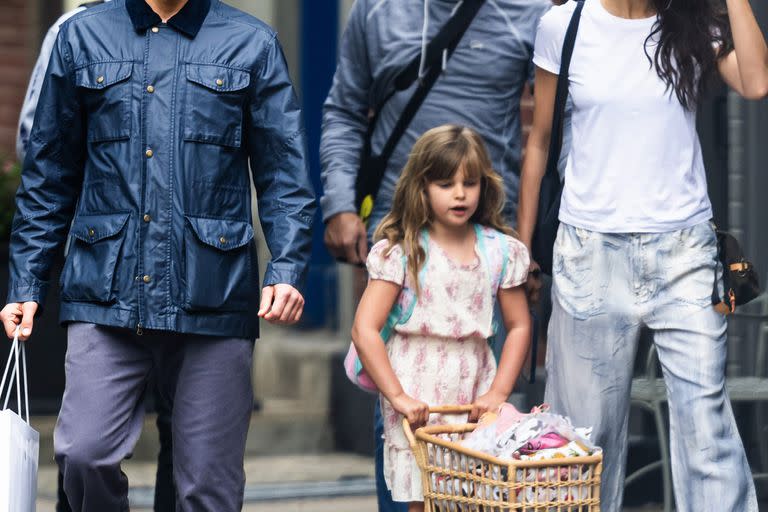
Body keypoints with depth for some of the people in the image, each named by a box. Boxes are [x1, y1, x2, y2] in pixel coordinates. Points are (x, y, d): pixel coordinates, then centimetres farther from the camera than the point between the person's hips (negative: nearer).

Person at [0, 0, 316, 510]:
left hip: (212, 296, -1)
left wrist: (286, 271, -12)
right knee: (84, 454, -14)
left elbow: (286, 176, 4)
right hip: (107, 295, 1)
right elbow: (48, 177, 14)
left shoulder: (252, 44, 8)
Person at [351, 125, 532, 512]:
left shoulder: (501, 251, 5)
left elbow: (519, 327, 9)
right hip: (416, 400, -2)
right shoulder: (401, 253, -5)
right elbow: (364, 331, -9)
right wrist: (397, 396, -15)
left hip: (475, 397, 3)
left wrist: (498, 393, -3)